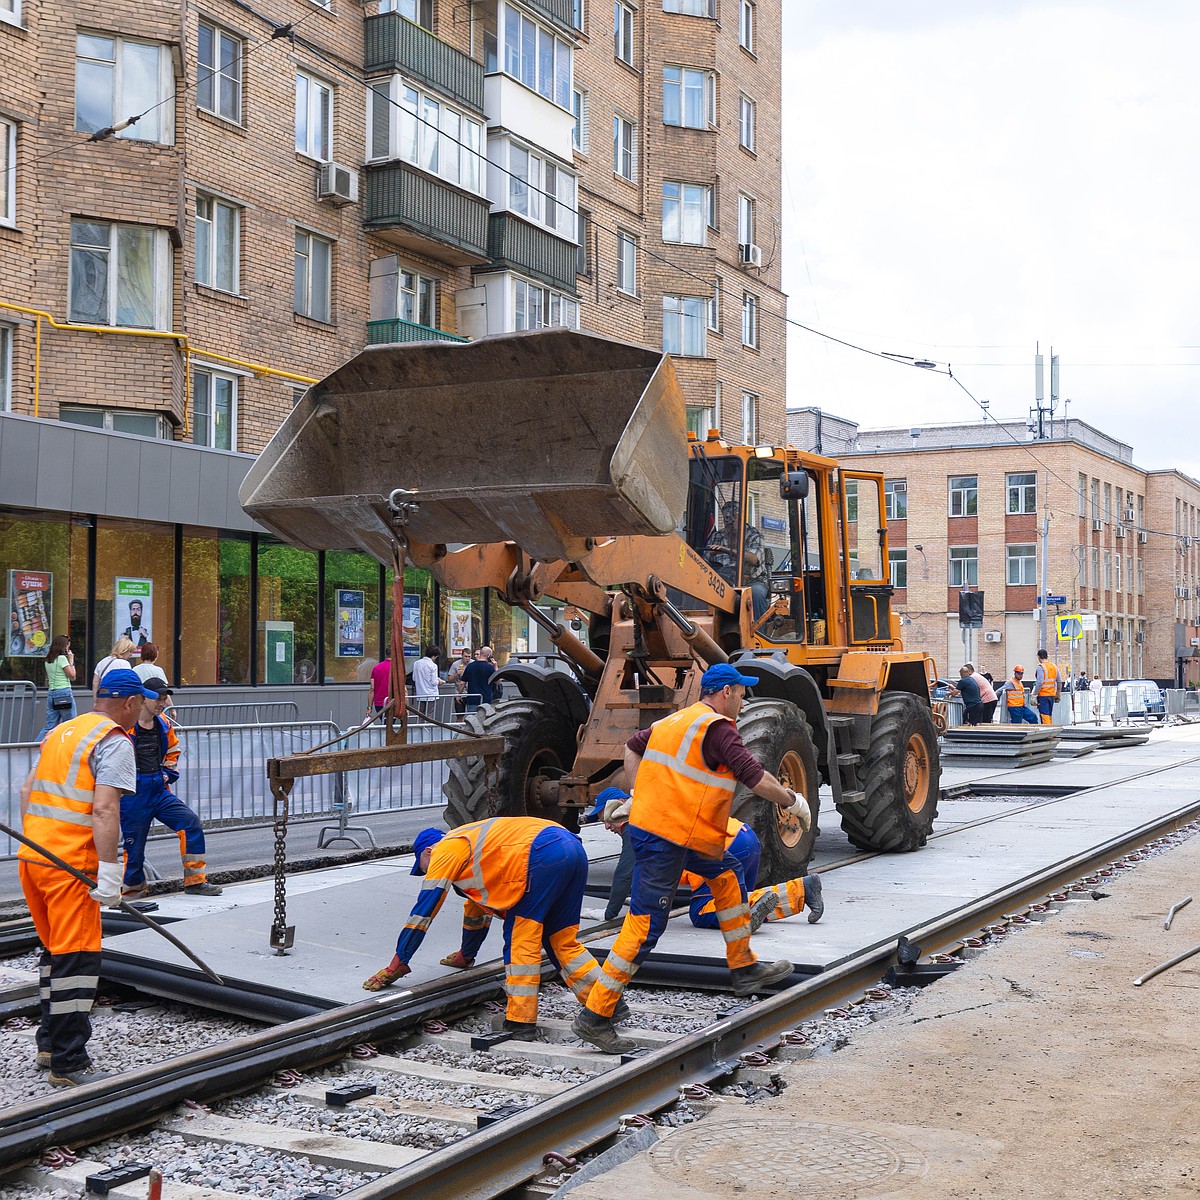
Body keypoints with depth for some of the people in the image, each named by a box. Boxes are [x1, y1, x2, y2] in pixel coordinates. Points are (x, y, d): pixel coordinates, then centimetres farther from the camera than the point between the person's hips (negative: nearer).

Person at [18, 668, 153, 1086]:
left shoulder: (61, 732, 17)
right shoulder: (115, 742, -9)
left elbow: (27, 789, 21)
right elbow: (105, 809, -20)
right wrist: (109, 872, -22)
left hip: (30, 858, 9)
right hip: (70, 865, -9)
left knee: (54, 951, 20)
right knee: (76, 958, -4)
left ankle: (49, 1043, 29)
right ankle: (68, 1064, -2)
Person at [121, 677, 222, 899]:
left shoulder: (164, 725, 10)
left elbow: (172, 751, 27)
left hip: (159, 790, 6)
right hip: (133, 794, -6)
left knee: (191, 822, -4)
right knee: (134, 841, 1)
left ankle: (194, 880, 2)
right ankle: (133, 888, 24)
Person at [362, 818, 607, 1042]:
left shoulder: (445, 850, 10)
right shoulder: (470, 847, 35)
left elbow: (424, 909, 8)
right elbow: (478, 906, 48)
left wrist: (397, 964, 12)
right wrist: (465, 955, 61)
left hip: (544, 854, -9)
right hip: (575, 850, 9)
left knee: (520, 940, 0)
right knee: (562, 941, 15)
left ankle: (521, 1023, -2)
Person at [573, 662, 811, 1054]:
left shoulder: (676, 720, 15)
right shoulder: (718, 729, -13)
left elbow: (633, 747, 26)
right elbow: (756, 779, -16)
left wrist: (639, 797, 26)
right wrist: (793, 802, -1)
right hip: (665, 840, -10)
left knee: (727, 872, 22)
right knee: (645, 926, -8)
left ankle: (744, 969, 29)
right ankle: (595, 1017, -4)